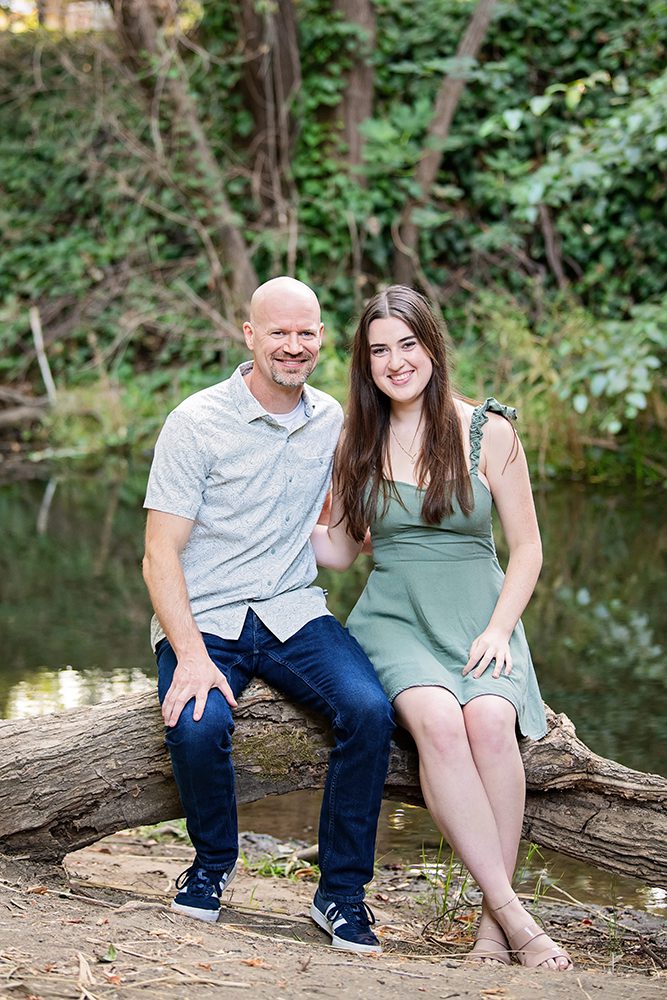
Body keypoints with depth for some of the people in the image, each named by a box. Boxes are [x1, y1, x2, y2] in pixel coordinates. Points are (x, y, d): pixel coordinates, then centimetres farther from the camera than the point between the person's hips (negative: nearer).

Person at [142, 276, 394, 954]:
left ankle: (341, 892, -7)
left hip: (293, 612, 4)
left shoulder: (330, 419, 8)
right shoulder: (197, 423, -7)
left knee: (369, 712, -24)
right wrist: (192, 655, -24)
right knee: (198, 728, -32)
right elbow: (160, 555, -10)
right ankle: (214, 861, 0)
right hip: (202, 618, -3)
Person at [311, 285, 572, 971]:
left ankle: (491, 922, -26)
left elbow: (527, 548, 4)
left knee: (489, 720, -34)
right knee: (436, 720, -32)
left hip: (480, 621, -1)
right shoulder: (356, 443, 8)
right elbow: (337, 551, 15)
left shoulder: (488, 432, 1)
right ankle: (514, 915, -31)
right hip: (394, 621, 1)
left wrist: (498, 631, -9)